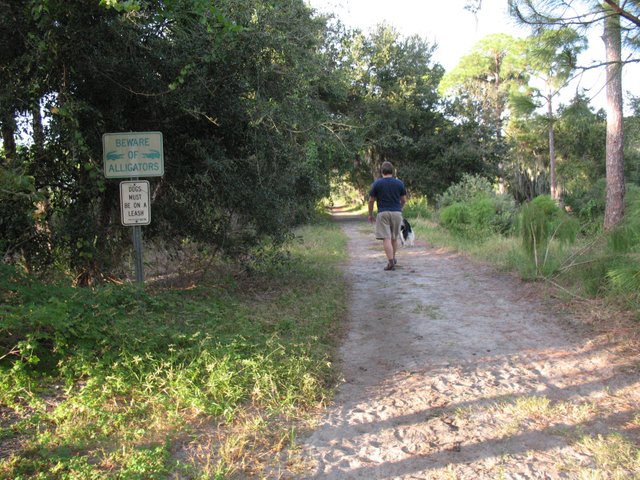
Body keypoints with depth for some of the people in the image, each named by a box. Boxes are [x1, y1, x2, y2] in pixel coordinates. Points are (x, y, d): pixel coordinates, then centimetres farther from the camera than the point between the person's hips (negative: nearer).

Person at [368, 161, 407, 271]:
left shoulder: (377, 183, -3)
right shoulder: (399, 183, 3)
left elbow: (371, 201, -1)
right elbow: (404, 200, 9)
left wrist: (370, 214, 11)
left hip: (383, 213, -3)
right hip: (397, 213, 3)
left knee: (386, 238, -6)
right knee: (394, 238, 17)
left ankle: (390, 262, -16)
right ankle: (393, 259, 31)